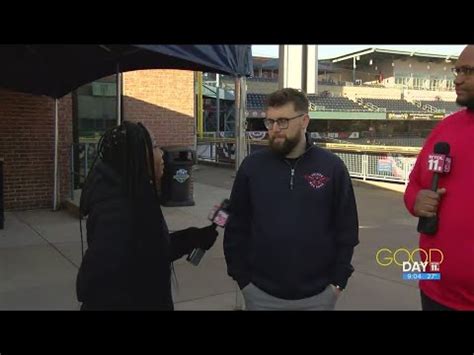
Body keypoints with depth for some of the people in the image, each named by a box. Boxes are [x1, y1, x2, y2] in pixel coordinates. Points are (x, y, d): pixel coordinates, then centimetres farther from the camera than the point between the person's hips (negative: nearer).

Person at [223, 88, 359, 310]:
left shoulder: (332, 167, -4)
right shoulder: (252, 166, -3)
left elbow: (346, 229, 1)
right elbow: (236, 228, 1)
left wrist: (338, 281, -1)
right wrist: (242, 278, -1)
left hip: (318, 294, 0)